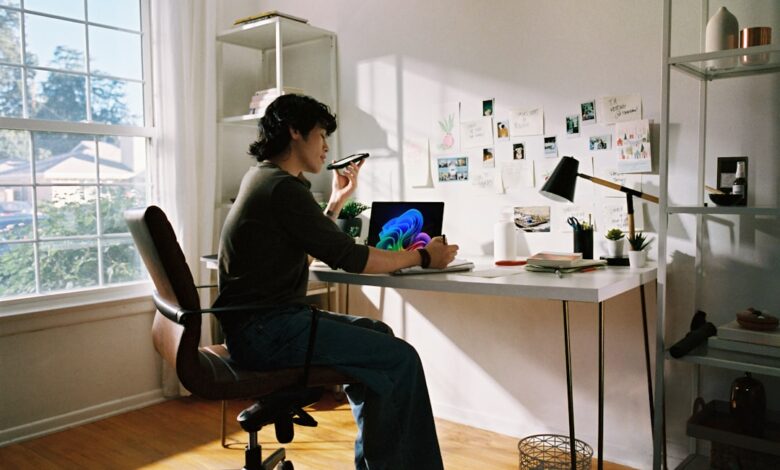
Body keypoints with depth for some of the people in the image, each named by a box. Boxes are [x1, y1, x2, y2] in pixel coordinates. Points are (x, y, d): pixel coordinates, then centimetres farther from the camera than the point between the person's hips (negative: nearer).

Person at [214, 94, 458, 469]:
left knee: (377, 334, 18)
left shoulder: (263, 178, 17)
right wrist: (422, 258, -6)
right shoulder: (282, 187, -15)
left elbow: (310, 250, 25)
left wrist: (337, 200, 20)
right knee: (401, 359, -14)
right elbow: (347, 257, -17)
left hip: (259, 322, 11)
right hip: (264, 330, -11)